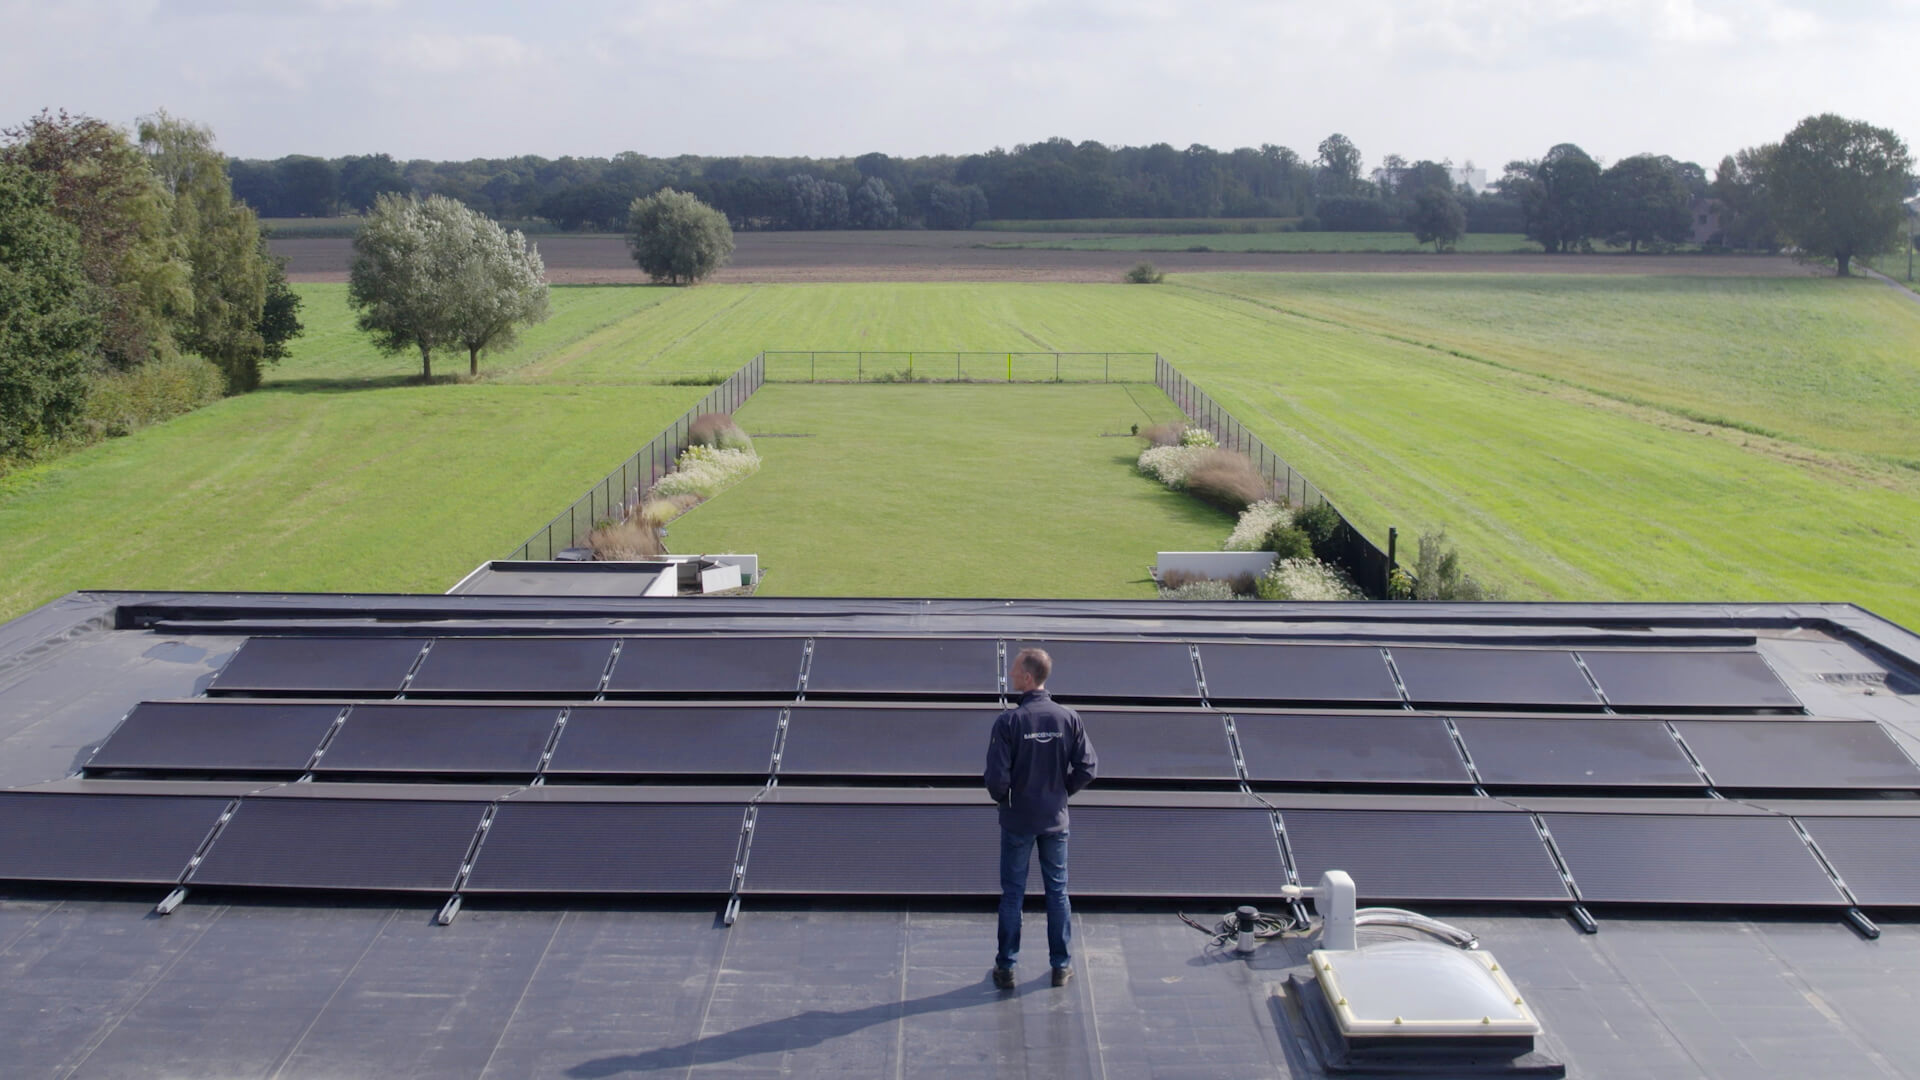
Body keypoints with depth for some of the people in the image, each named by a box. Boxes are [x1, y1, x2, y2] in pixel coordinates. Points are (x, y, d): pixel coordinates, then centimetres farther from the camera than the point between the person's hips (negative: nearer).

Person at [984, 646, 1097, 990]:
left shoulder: (1008, 721, -19)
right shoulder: (1068, 718, -9)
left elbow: (997, 777, -20)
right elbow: (1087, 769, -6)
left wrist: (1004, 799, 1)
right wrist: (1061, 791, 10)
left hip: (1017, 821, -2)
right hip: (1056, 820, 3)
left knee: (1012, 894, 10)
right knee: (1057, 892, 15)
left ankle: (1005, 968, 18)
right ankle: (1062, 965, 22)